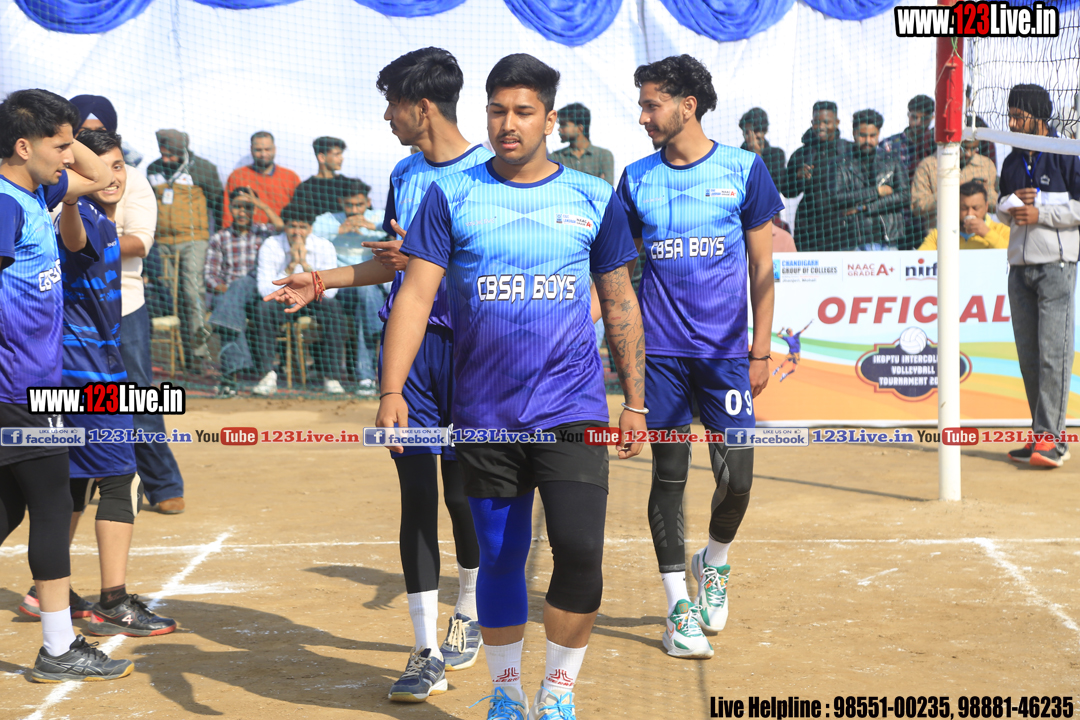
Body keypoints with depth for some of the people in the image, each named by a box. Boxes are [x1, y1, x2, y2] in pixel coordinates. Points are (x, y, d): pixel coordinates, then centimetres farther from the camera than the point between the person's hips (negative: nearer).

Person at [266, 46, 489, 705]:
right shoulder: (405, 174, 14)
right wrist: (321, 282, 22)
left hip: (468, 346, -5)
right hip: (408, 346, 5)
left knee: (463, 491, 3)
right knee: (417, 494, 0)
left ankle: (469, 615, 30)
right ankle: (428, 653, 3)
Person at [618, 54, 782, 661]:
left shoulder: (744, 170, 1)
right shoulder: (636, 178, 6)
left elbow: (762, 268, 3)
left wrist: (762, 350, -2)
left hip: (727, 349, -1)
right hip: (661, 349, 1)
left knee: (737, 476, -5)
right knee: (669, 474, 1)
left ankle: (715, 562, 26)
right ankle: (679, 607, 11)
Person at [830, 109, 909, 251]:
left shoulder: (891, 161, 15)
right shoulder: (842, 165, 9)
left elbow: (904, 196, 3)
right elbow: (835, 199, -5)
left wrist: (864, 208, -4)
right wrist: (876, 191, -4)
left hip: (888, 241, 1)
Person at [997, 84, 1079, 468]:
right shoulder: (1012, 162, 17)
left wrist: (1040, 211, -14)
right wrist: (1013, 203, -2)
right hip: (1020, 265, 7)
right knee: (1028, 355, 6)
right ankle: (1045, 436, 12)